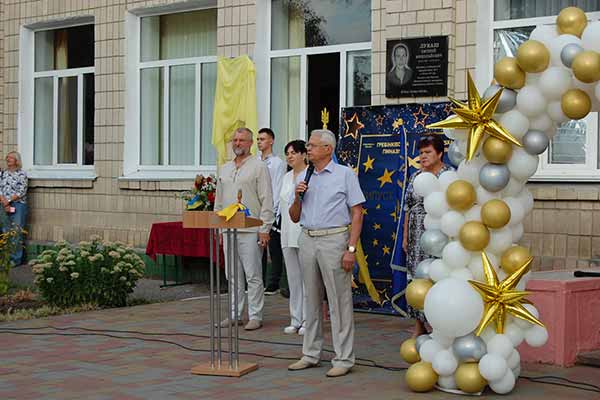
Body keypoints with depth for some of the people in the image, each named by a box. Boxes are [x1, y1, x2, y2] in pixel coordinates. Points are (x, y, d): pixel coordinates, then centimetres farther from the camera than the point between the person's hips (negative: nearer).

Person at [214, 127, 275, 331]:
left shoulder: (259, 166, -2)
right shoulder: (225, 169, 17)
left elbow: (267, 200, -7)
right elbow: (219, 201, 21)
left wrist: (264, 229, -12)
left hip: (250, 231, -6)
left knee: (253, 275, -4)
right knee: (233, 275, 10)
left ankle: (255, 316, 2)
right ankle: (235, 314, 18)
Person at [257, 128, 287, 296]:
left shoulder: (277, 163, -3)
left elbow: (278, 189, -8)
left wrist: (273, 213, -13)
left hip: (271, 211, -6)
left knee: (274, 249, 0)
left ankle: (273, 284, 3)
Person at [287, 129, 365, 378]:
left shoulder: (345, 175, -2)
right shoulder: (303, 177, 13)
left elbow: (357, 214, -6)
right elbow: (294, 218, 17)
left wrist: (351, 249, -15)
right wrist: (297, 197, -3)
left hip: (333, 240, -6)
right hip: (307, 240, 6)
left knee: (339, 301, -4)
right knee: (311, 300, 12)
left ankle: (343, 359, 1)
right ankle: (311, 355, 21)